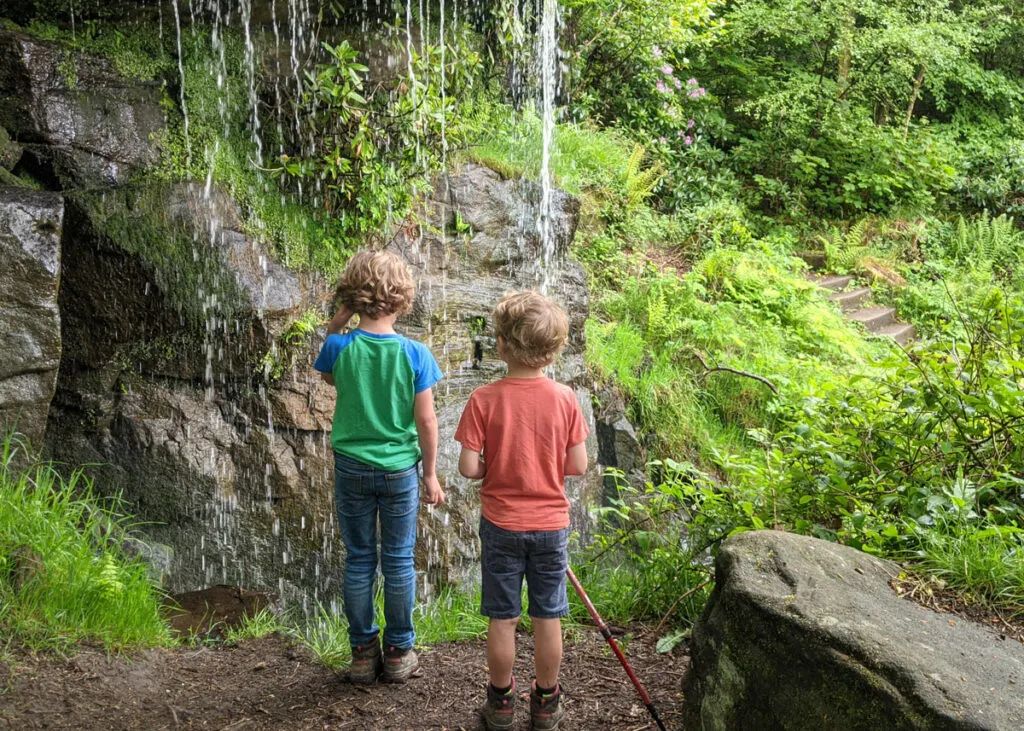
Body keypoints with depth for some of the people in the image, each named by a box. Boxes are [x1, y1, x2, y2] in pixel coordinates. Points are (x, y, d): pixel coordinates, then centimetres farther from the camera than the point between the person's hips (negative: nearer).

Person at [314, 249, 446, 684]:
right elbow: (425, 420, -10)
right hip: (400, 469, -1)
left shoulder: (340, 346, -11)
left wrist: (337, 322, 5)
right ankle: (399, 653, 21)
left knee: (359, 559, 13)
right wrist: (430, 474, 1)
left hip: (352, 468, 1)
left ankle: (362, 652, 22)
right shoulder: (414, 354, -14)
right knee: (398, 562, 11)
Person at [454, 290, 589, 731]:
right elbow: (578, 466, -7)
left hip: (501, 525, -1)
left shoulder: (484, 400, -15)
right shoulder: (564, 399, -11)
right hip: (551, 524, 1)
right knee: (548, 617, 14)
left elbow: (468, 467, -15)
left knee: (502, 618, 12)